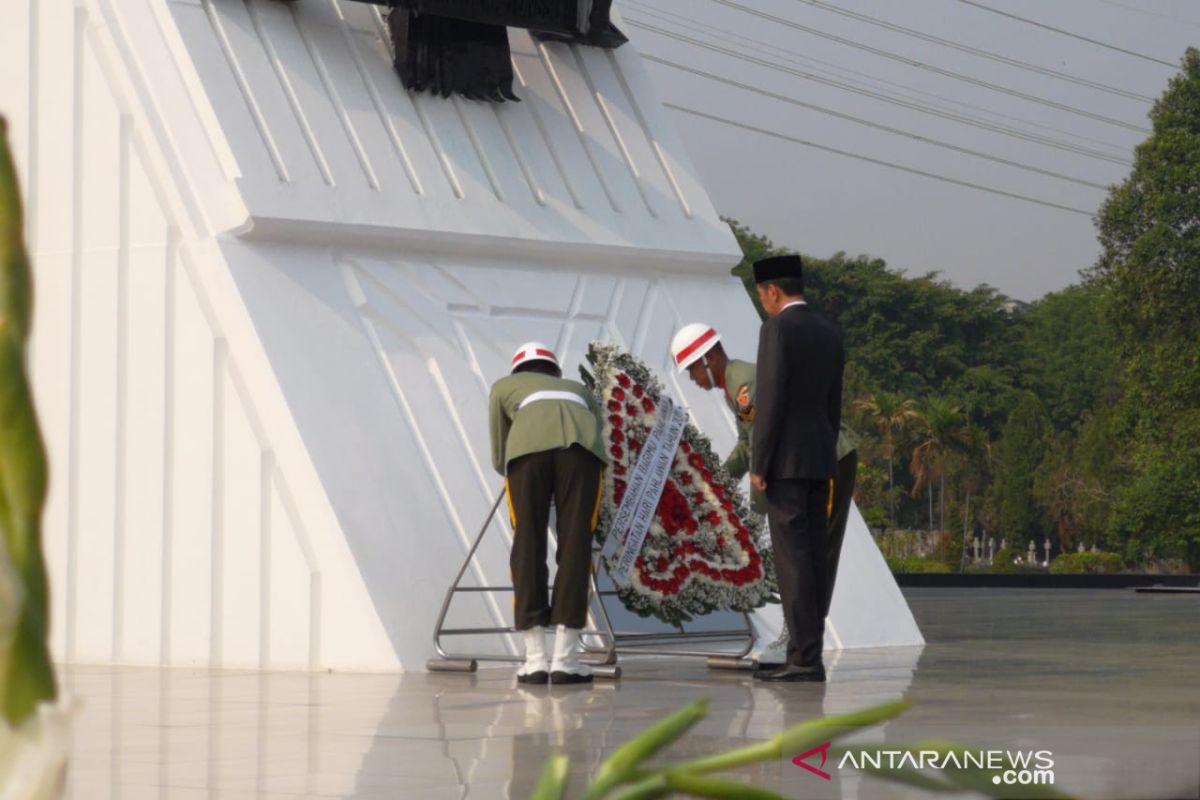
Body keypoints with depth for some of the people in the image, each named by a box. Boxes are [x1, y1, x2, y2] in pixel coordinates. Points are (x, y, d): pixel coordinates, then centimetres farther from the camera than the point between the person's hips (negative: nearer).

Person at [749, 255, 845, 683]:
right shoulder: (830, 333, 12)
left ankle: (804, 659, -12)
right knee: (813, 558, 7)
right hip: (819, 458, 8)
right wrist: (825, 466, 19)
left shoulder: (777, 330, -13)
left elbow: (770, 402, -17)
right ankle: (807, 655, 7)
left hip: (785, 459, -8)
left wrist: (758, 467, -14)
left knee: (792, 558, -8)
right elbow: (833, 406, 15)